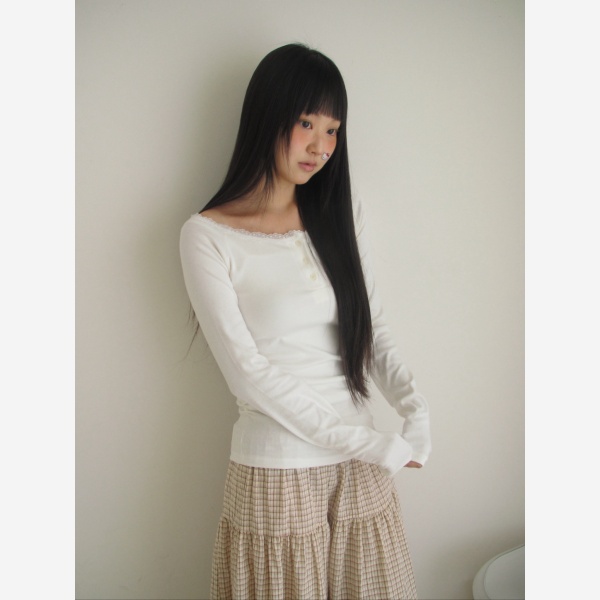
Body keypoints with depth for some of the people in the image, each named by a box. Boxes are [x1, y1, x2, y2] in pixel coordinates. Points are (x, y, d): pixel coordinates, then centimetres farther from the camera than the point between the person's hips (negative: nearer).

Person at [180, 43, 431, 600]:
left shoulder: (341, 214, 5)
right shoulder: (207, 236, -11)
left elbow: (373, 330, 6)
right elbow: (247, 372, -14)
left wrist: (414, 407, -12)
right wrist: (370, 445, -16)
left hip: (363, 468, 5)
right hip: (277, 473, -4)